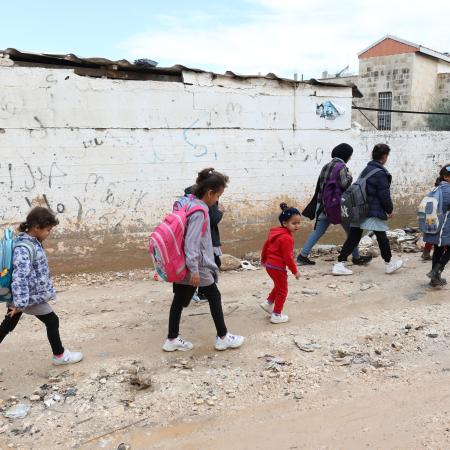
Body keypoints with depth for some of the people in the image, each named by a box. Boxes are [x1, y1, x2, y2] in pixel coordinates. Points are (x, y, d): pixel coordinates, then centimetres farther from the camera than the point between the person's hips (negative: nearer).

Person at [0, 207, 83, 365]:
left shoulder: (32, 242, 3)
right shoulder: (23, 248, -28)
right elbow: (20, 277, -34)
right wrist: (21, 303, -36)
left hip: (22, 295, 9)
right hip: (31, 296, -9)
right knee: (52, 322, 8)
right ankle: (60, 355, 26)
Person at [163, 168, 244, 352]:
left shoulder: (189, 204, 8)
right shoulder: (200, 211, -21)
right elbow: (191, 242, -25)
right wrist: (194, 269, -23)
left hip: (181, 265, 8)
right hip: (197, 266, -8)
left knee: (179, 300, 12)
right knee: (214, 297, 8)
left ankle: (172, 339, 20)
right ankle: (223, 337, 20)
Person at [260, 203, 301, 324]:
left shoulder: (275, 232, 6)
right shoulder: (287, 238, -23)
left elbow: (266, 246, 16)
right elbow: (288, 257, -23)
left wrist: (264, 260, 29)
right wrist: (295, 271, -13)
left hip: (270, 265, 9)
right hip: (278, 267, -9)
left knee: (279, 286, 28)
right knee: (282, 291, 5)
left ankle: (268, 303, 34)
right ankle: (276, 315, 11)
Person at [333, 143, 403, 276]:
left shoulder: (366, 169, 12)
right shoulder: (380, 173, -14)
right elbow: (384, 195, -12)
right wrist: (390, 210, 3)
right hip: (374, 212, -8)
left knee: (353, 237, 7)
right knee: (381, 237, 9)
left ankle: (340, 264, 1)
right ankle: (389, 264, 27)